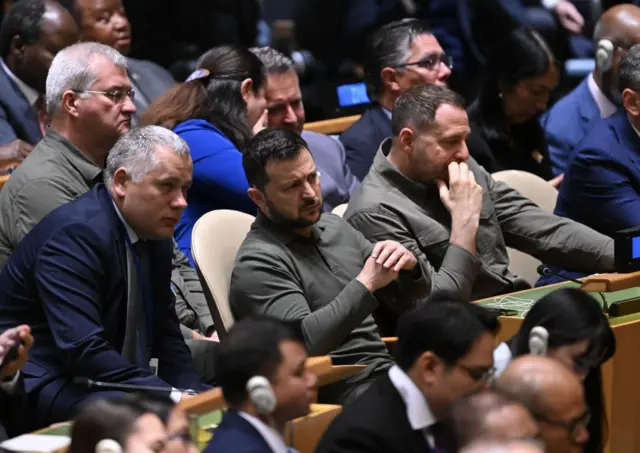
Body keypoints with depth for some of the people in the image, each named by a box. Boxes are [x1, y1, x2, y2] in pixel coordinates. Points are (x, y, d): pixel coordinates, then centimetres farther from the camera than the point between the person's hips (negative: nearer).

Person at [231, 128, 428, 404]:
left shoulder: (335, 227, 16)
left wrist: (408, 268, -2)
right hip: (341, 394, -8)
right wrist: (366, 284, -22)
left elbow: (408, 305, 21)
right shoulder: (257, 263, -6)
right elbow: (303, 340, -20)